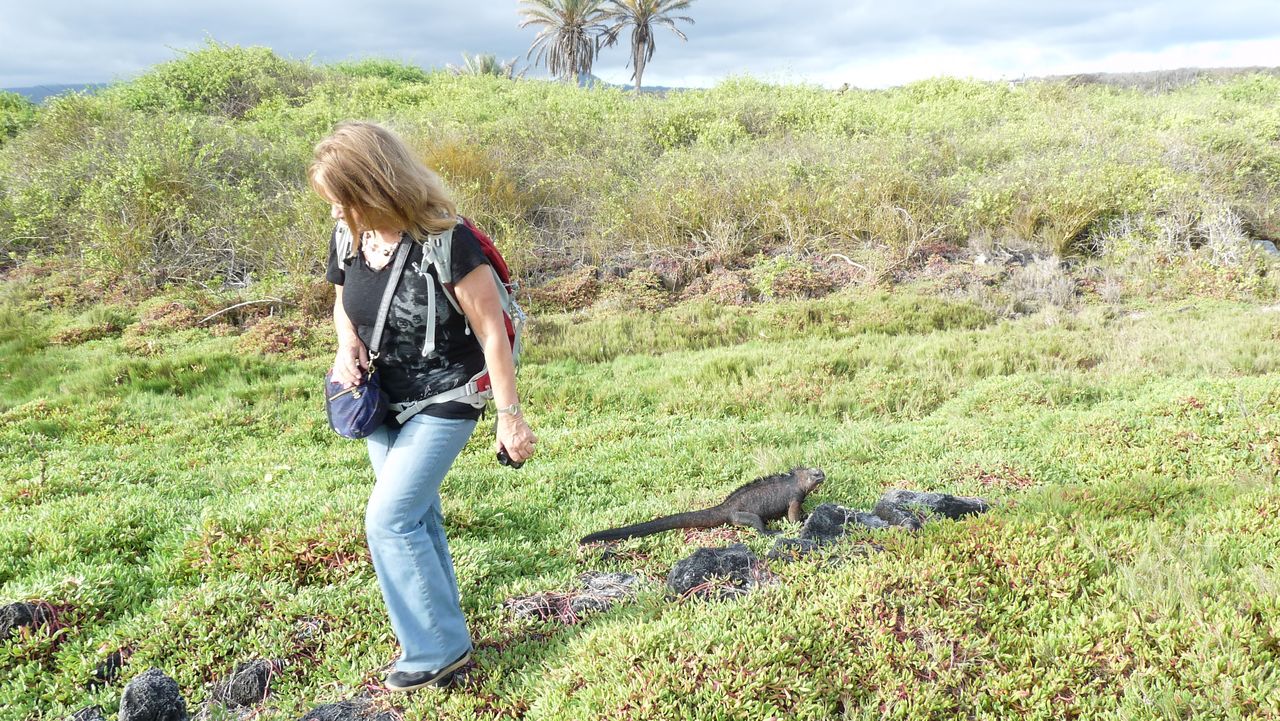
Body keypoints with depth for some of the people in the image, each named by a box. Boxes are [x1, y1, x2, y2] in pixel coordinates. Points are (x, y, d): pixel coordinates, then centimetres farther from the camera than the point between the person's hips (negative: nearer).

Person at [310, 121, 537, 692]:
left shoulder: (445, 241, -25)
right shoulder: (346, 238, -6)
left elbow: (492, 331, -20)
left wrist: (510, 416, -17)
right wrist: (347, 346, -9)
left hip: (444, 402, -7)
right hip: (384, 401, 7)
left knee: (389, 520, -9)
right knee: (417, 517, 15)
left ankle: (438, 651, 8)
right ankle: (439, 633, 33)